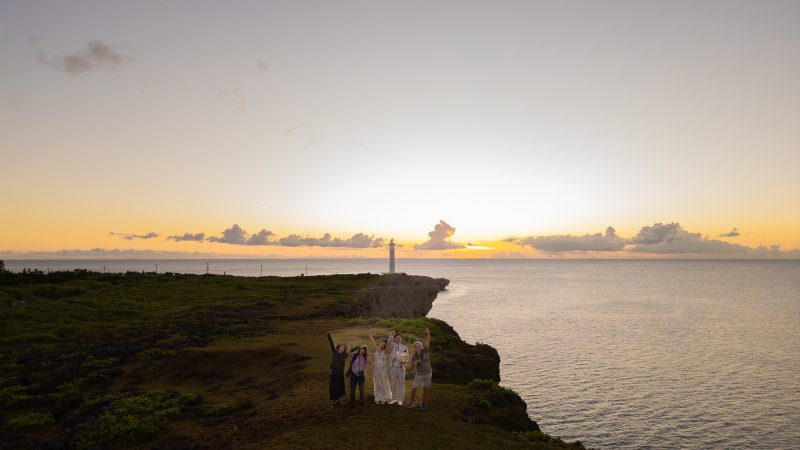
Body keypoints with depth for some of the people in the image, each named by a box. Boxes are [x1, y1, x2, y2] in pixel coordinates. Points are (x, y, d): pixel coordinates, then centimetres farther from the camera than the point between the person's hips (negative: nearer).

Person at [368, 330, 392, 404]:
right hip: (376, 369, 2)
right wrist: (370, 335, -13)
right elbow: (373, 342, -7)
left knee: (384, 384, 3)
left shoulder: (385, 351, -4)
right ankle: (378, 399, 14)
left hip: (383, 369, -2)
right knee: (377, 385, 7)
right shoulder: (376, 350, 1)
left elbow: (388, 343, -16)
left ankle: (383, 399, 12)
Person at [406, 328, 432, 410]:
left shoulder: (424, 351, -9)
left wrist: (428, 334, -39)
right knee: (414, 389, 1)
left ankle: (422, 404, 22)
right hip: (419, 375, 0)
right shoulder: (414, 356, -8)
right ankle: (411, 403, 21)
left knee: (425, 389, 6)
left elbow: (428, 342, -23)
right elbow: (412, 368, -4)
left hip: (428, 374, 0)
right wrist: (414, 364, -28)